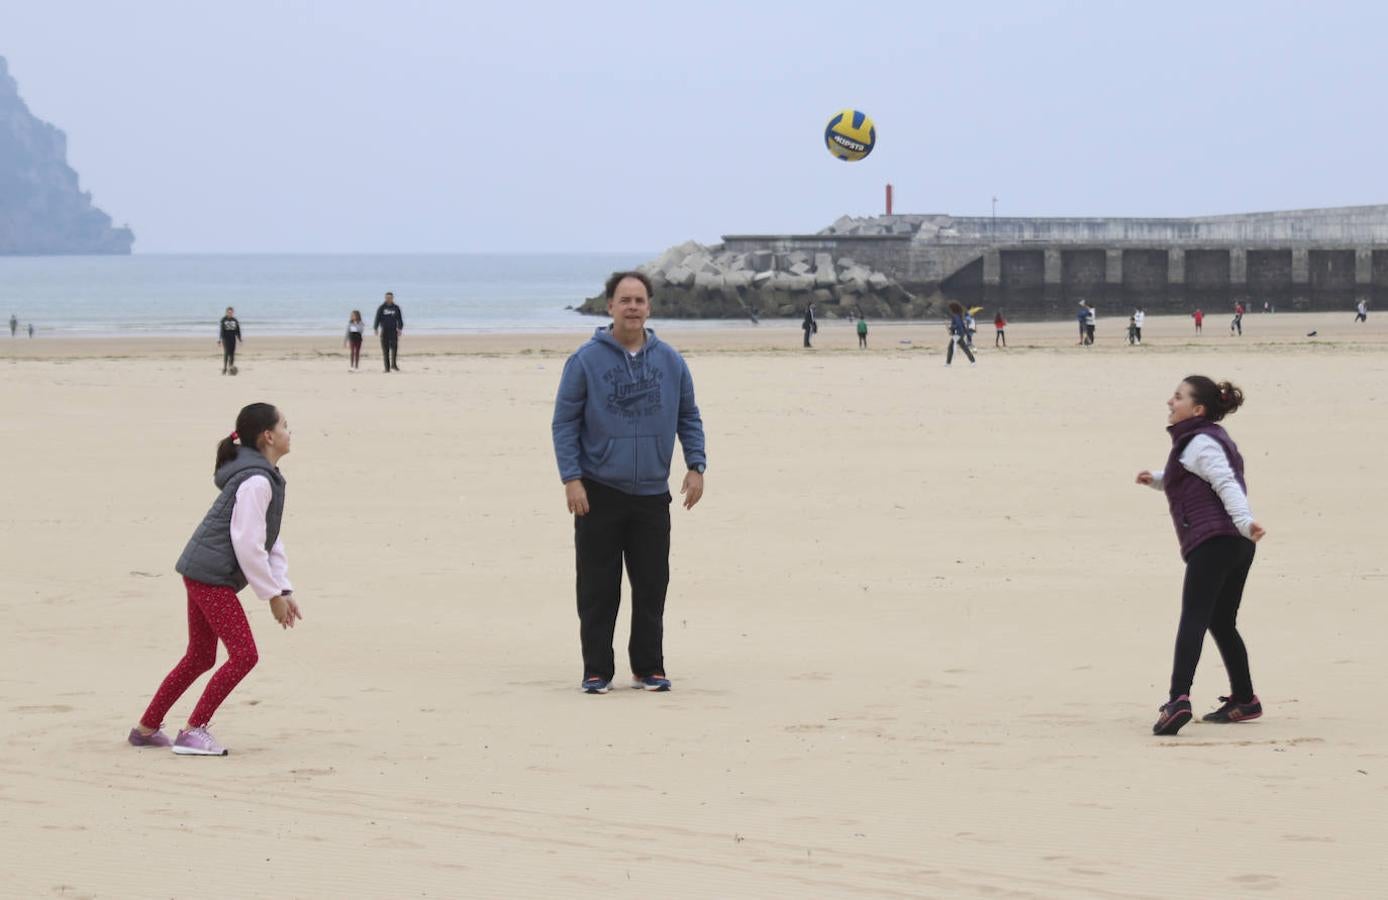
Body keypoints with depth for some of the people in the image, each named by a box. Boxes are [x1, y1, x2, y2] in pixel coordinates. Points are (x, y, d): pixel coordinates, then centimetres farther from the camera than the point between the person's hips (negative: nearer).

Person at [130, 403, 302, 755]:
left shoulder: (267, 478, 16)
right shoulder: (256, 482, -17)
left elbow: (269, 540, 19)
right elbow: (247, 544, -21)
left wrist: (283, 590, 11)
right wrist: (273, 594, -13)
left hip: (203, 575, 11)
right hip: (210, 576, -11)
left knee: (200, 657, 18)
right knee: (244, 654, -12)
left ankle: (147, 727, 26)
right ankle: (194, 732, -9)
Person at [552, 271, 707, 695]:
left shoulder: (670, 361, 6)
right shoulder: (586, 360, -4)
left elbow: (689, 417, 14)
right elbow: (564, 422, -3)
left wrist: (695, 466, 2)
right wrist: (571, 478, -11)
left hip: (652, 495, 3)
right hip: (598, 493, -3)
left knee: (652, 587, 6)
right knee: (598, 589, 1)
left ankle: (649, 667, 16)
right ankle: (597, 671, 9)